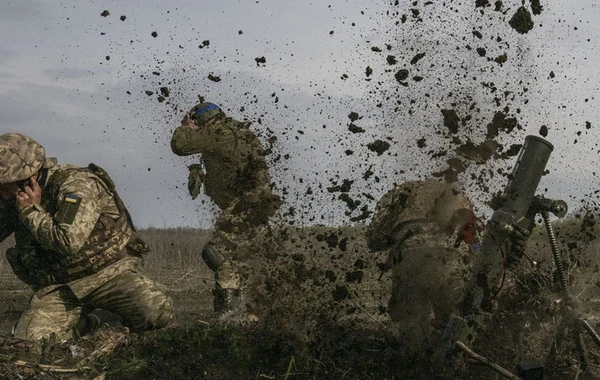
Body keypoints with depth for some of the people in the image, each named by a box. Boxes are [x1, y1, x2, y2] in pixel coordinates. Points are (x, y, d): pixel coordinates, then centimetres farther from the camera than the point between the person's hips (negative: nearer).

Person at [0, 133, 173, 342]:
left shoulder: (76, 184, -20)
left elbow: (68, 242, -31)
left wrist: (32, 211, -23)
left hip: (109, 272, -5)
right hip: (58, 286, 5)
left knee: (157, 311, -31)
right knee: (28, 340, -18)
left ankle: (132, 323, 7)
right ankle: (79, 325, 14)